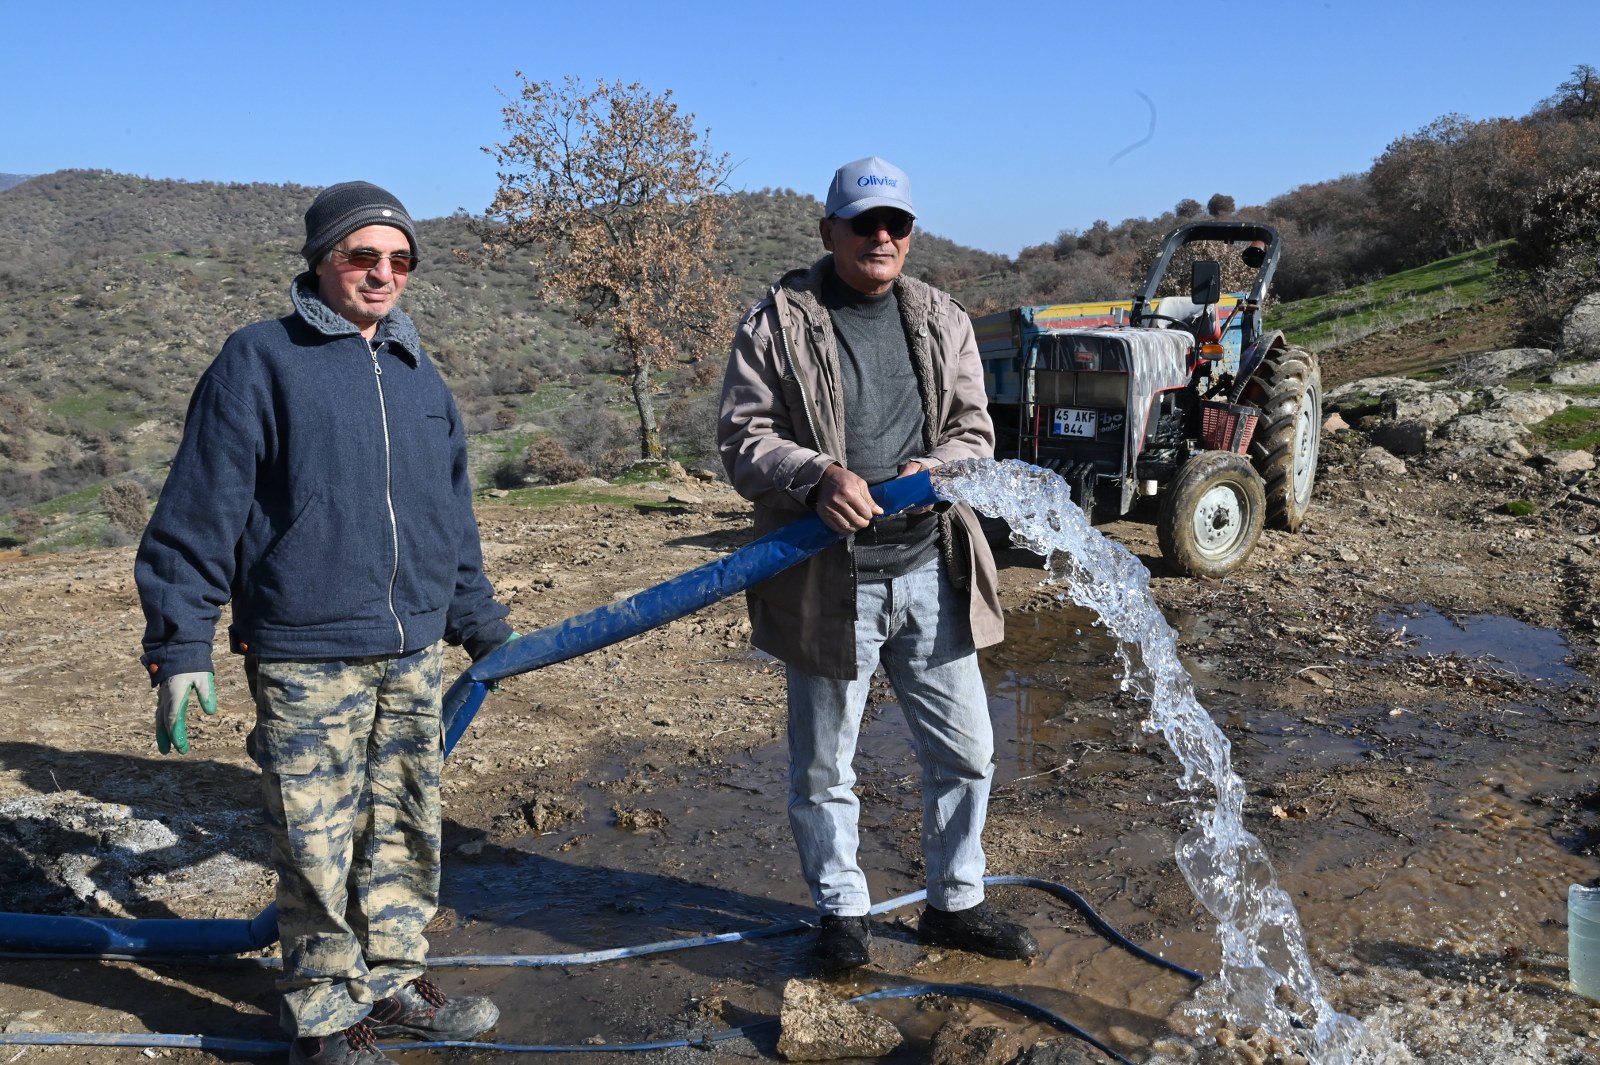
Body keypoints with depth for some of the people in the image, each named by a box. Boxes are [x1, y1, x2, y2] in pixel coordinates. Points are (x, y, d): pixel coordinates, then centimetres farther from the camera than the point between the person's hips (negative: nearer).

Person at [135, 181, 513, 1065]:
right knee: (318, 848, 4)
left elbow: (452, 512, 21)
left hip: (414, 655, 6)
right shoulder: (259, 362, -5)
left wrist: (477, 618, 25)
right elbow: (199, 511, -7)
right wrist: (179, 647, -10)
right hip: (306, 660, -5)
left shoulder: (417, 373, 13)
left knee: (407, 831, 15)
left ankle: (392, 982, 34)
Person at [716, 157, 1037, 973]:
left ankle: (956, 903, 34)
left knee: (965, 752, 13)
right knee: (823, 768, 10)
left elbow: (975, 431, 9)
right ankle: (841, 912, 31)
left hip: (930, 574, 4)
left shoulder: (942, 321, 10)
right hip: (827, 581, -3)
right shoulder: (777, 323, -3)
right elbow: (742, 440, -6)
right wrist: (817, 477, -24)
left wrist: (941, 468, -13)